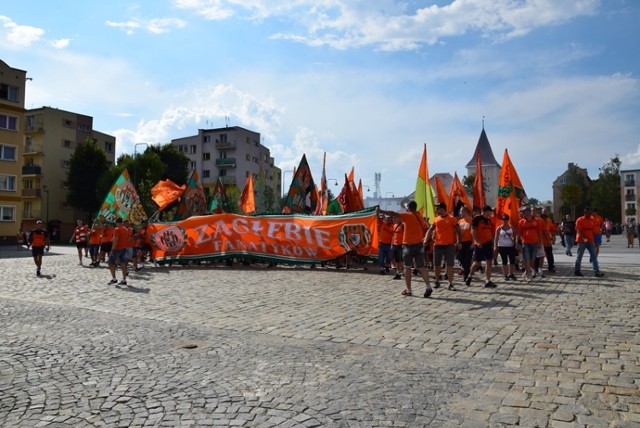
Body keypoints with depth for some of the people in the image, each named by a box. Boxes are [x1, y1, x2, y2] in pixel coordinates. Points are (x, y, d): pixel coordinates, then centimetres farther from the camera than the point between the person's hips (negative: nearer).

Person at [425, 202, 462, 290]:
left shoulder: (452, 219, -3)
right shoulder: (436, 219, 8)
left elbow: (458, 231, -2)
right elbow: (430, 230, 9)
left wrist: (458, 242, -13)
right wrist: (426, 240, -4)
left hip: (449, 245, -4)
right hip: (437, 245, 4)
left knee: (450, 265, -3)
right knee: (436, 264, 10)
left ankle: (450, 284, 4)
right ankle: (437, 281, 26)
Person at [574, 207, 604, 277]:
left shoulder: (592, 220, 9)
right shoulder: (580, 220, -8)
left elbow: (593, 231, 13)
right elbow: (578, 231, -15)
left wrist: (594, 241, 11)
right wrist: (584, 238, -28)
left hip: (590, 241, 5)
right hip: (581, 241, -5)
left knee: (594, 256, 0)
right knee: (579, 256, 3)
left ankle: (596, 271, -1)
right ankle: (577, 271, 12)